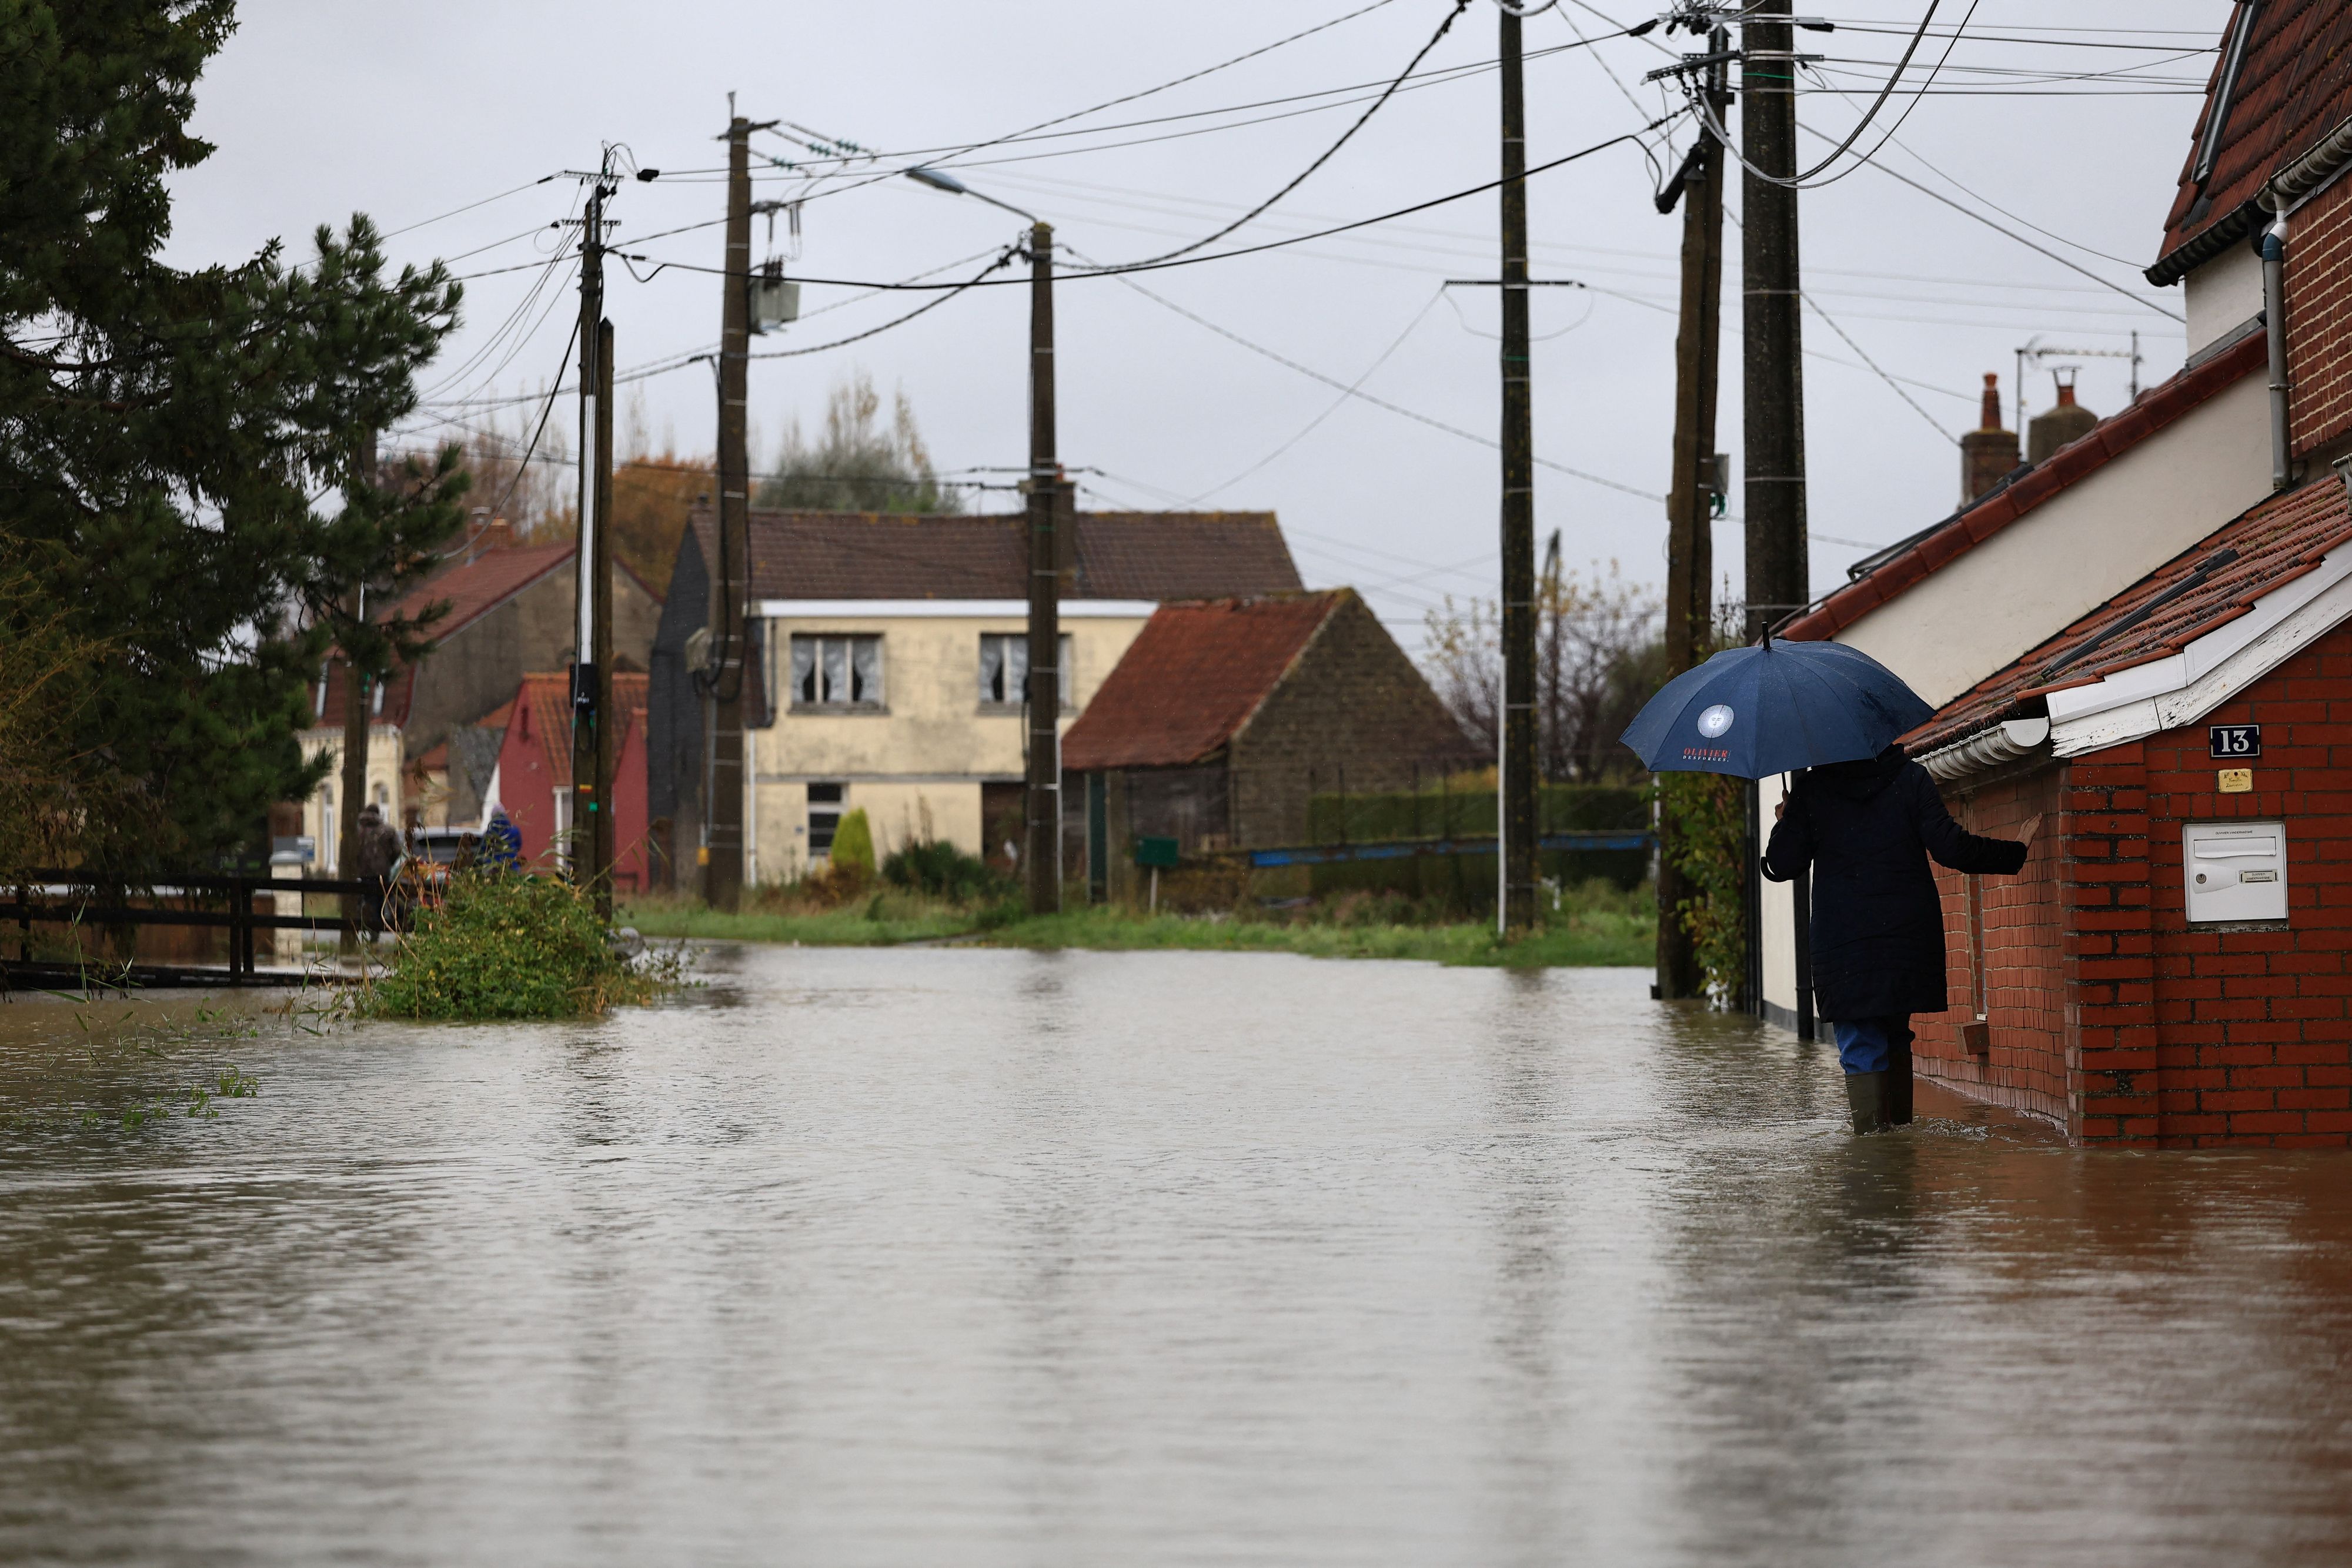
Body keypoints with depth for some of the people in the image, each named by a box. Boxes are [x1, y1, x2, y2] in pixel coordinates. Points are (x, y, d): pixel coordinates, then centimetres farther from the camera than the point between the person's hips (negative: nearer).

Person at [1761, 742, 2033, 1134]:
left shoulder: (1812, 787, -1)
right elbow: (1951, 847, -7)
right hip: (1909, 936, 2)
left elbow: (1782, 864, -1)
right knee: (1896, 1036, 20)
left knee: (1860, 1049, -1)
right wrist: (2016, 853, 5)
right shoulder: (1911, 778, 0)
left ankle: (1873, 1132, -11)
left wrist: (1784, 824, 19)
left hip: (1844, 945, -2)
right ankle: (1899, 1126, 21)